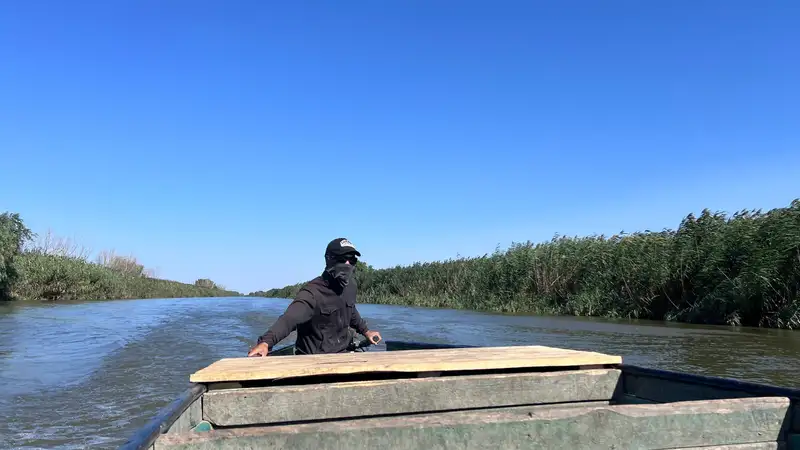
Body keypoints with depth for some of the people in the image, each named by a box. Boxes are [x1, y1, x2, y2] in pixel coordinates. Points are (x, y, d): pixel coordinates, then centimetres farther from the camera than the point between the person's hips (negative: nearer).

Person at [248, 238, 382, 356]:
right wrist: (265, 342, -57)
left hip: (340, 358, 6)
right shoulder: (313, 292, -25)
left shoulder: (350, 286, -1)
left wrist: (365, 330, 31)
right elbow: (289, 319, -41)